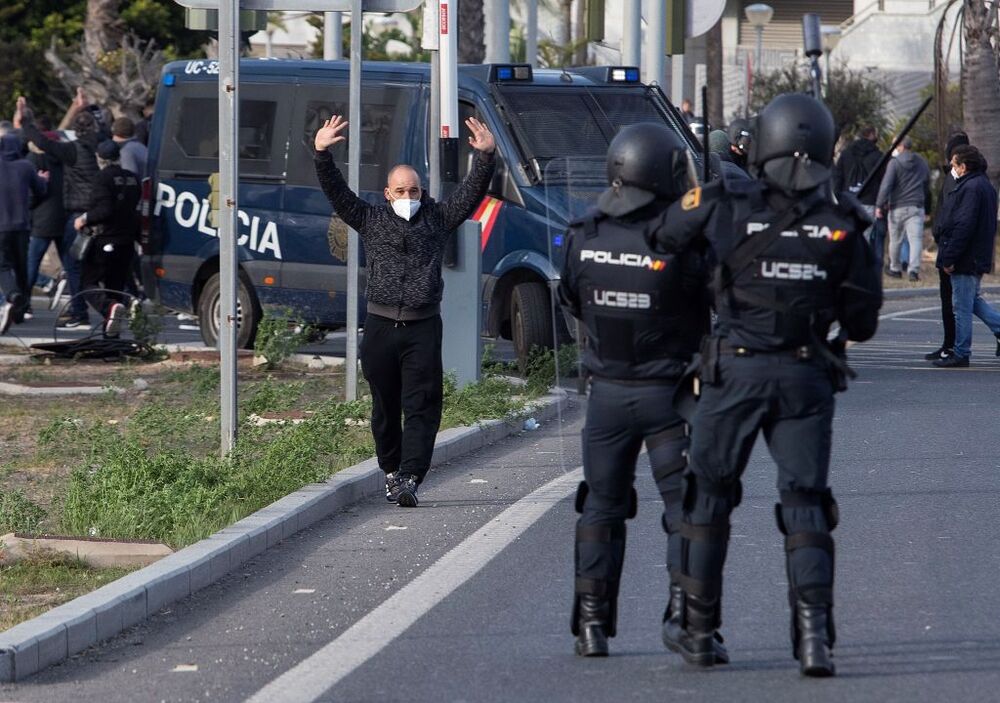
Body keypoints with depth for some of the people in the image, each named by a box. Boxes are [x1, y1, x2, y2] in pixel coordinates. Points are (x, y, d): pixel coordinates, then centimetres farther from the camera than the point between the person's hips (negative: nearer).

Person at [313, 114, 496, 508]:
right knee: (385, 407, 7)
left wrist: (486, 157, -9)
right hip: (380, 327, 1)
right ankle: (391, 472, 22)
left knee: (421, 407, -10)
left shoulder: (437, 219, 10)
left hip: (423, 328, -1)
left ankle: (410, 480, -16)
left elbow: (472, 192, 5)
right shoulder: (371, 221, 11)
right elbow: (336, 192, 5)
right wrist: (322, 155, -8)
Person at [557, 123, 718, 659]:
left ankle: (591, 624, 15)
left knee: (602, 505, 14)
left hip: (606, 391, 4)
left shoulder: (583, 239, -4)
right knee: (687, 508, 2)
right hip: (669, 393, -4)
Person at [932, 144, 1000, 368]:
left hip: (966, 260, -10)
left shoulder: (970, 188, -19)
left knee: (961, 307, -2)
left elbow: (963, 227, -25)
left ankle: (961, 354, 4)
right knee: (973, 301, 21)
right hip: (979, 257, 10)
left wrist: (949, 259, -21)